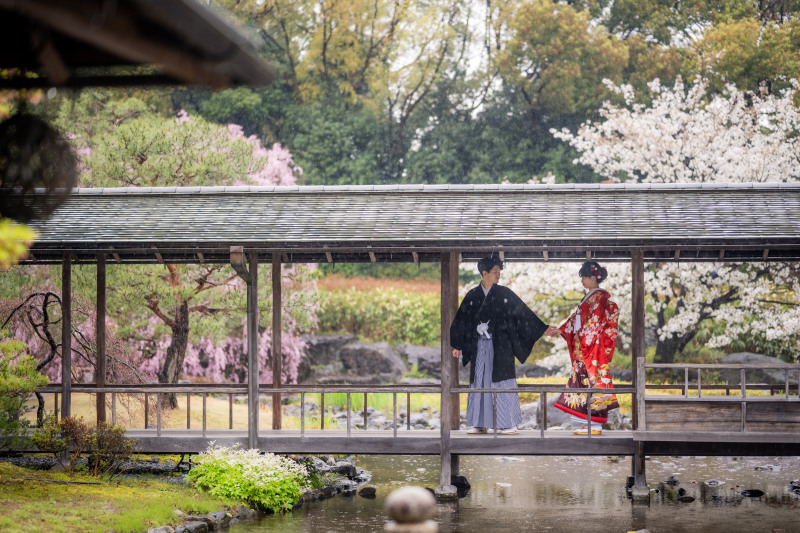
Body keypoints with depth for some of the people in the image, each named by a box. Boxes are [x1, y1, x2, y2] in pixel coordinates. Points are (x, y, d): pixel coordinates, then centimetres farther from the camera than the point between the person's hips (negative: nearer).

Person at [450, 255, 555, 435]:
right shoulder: (472, 296, 6)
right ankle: (479, 424, 11)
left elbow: (523, 312, 3)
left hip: (500, 345, -2)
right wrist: (457, 346, 10)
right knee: (479, 382, 4)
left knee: (503, 382, -4)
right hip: (479, 345, 2)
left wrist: (543, 328, -1)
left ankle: (508, 424, 0)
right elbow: (461, 320, 11)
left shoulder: (504, 294, 2)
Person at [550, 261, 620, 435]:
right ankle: (589, 424, 9)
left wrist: (583, 337, -18)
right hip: (583, 346, 10)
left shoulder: (599, 297, -10)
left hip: (593, 346, -10)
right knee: (584, 380, 7)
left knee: (592, 380, -9)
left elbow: (596, 321, -17)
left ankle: (595, 425, -9)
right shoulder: (590, 297, 19)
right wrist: (561, 330, 17)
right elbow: (577, 317, 22)